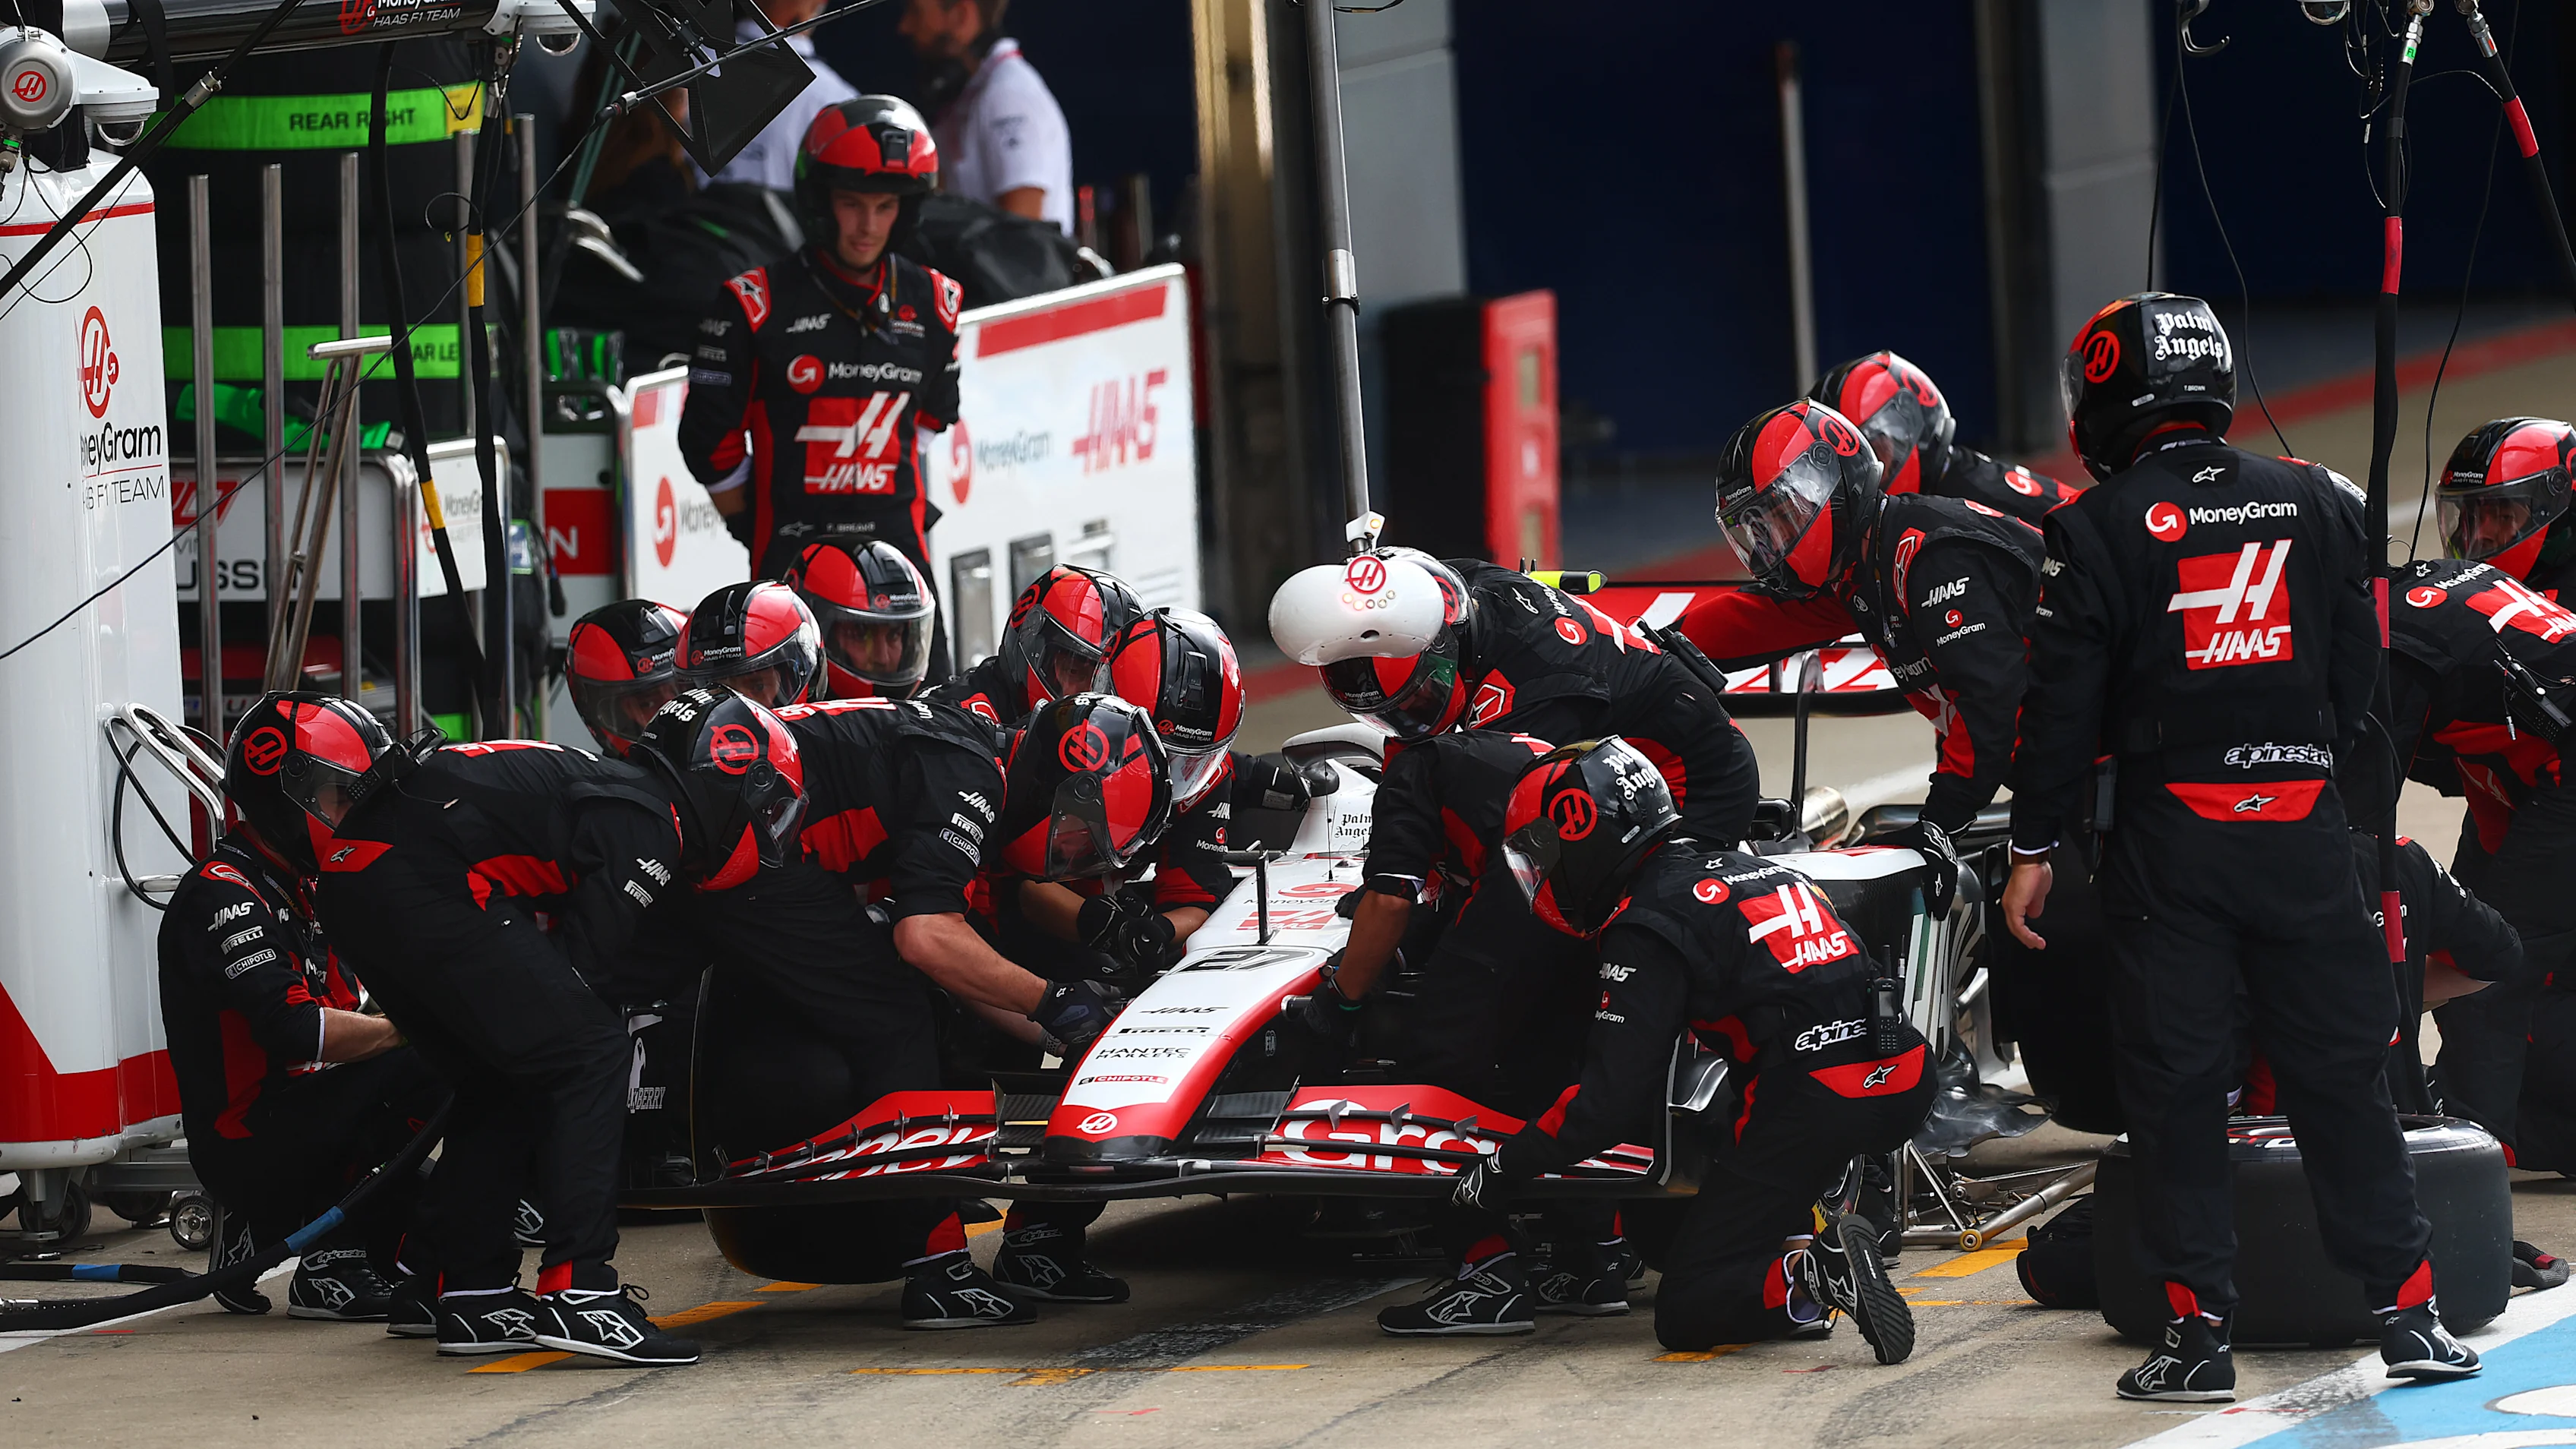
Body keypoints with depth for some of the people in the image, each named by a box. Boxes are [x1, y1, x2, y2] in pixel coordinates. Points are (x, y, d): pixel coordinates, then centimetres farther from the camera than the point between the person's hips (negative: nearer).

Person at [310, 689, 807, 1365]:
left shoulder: (611, 789, 28)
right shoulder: (647, 823, -2)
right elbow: (586, 957, -6)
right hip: (425, 884, -10)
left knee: (500, 1085, 21)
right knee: (589, 1055, -7)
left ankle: (471, 1293, 20)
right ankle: (577, 1290, -14)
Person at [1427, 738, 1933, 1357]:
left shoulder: (1648, 927, -4)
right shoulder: (1741, 866, 22)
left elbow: (1614, 1100, -9)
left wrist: (1505, 1166, 3)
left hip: (1813, 1107, -8)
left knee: (1685, 1316, 0)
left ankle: (1814, 1275, -25)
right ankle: (1811, 1233, 12)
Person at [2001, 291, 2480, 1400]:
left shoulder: (2099, 530, -6)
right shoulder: (2317, 505, 6)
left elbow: (2064, 705, -6)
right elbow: (2359, 675, 11)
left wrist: (2033, 848, 0)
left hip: (2169, 838, -3)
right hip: (2304, 822, 3)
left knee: (2176, 1083, 2)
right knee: (2341, 1072, 9)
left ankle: (2198, 1329, 1)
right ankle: (2408, 1314, 9)